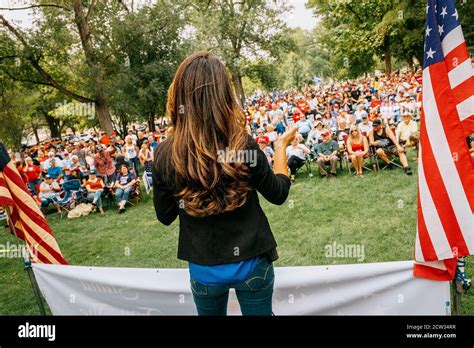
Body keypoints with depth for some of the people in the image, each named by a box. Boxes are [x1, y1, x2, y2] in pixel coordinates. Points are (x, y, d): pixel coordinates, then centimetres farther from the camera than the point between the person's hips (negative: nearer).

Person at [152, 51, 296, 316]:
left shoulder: (165, 155, -17)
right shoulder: (244, 146, -21)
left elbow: (165, 216, -3)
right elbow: (279, 194, -4)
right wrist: (281, 146, 8)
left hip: (203, 269, 1)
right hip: (252, 263, -1)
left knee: (211, 312, 27)